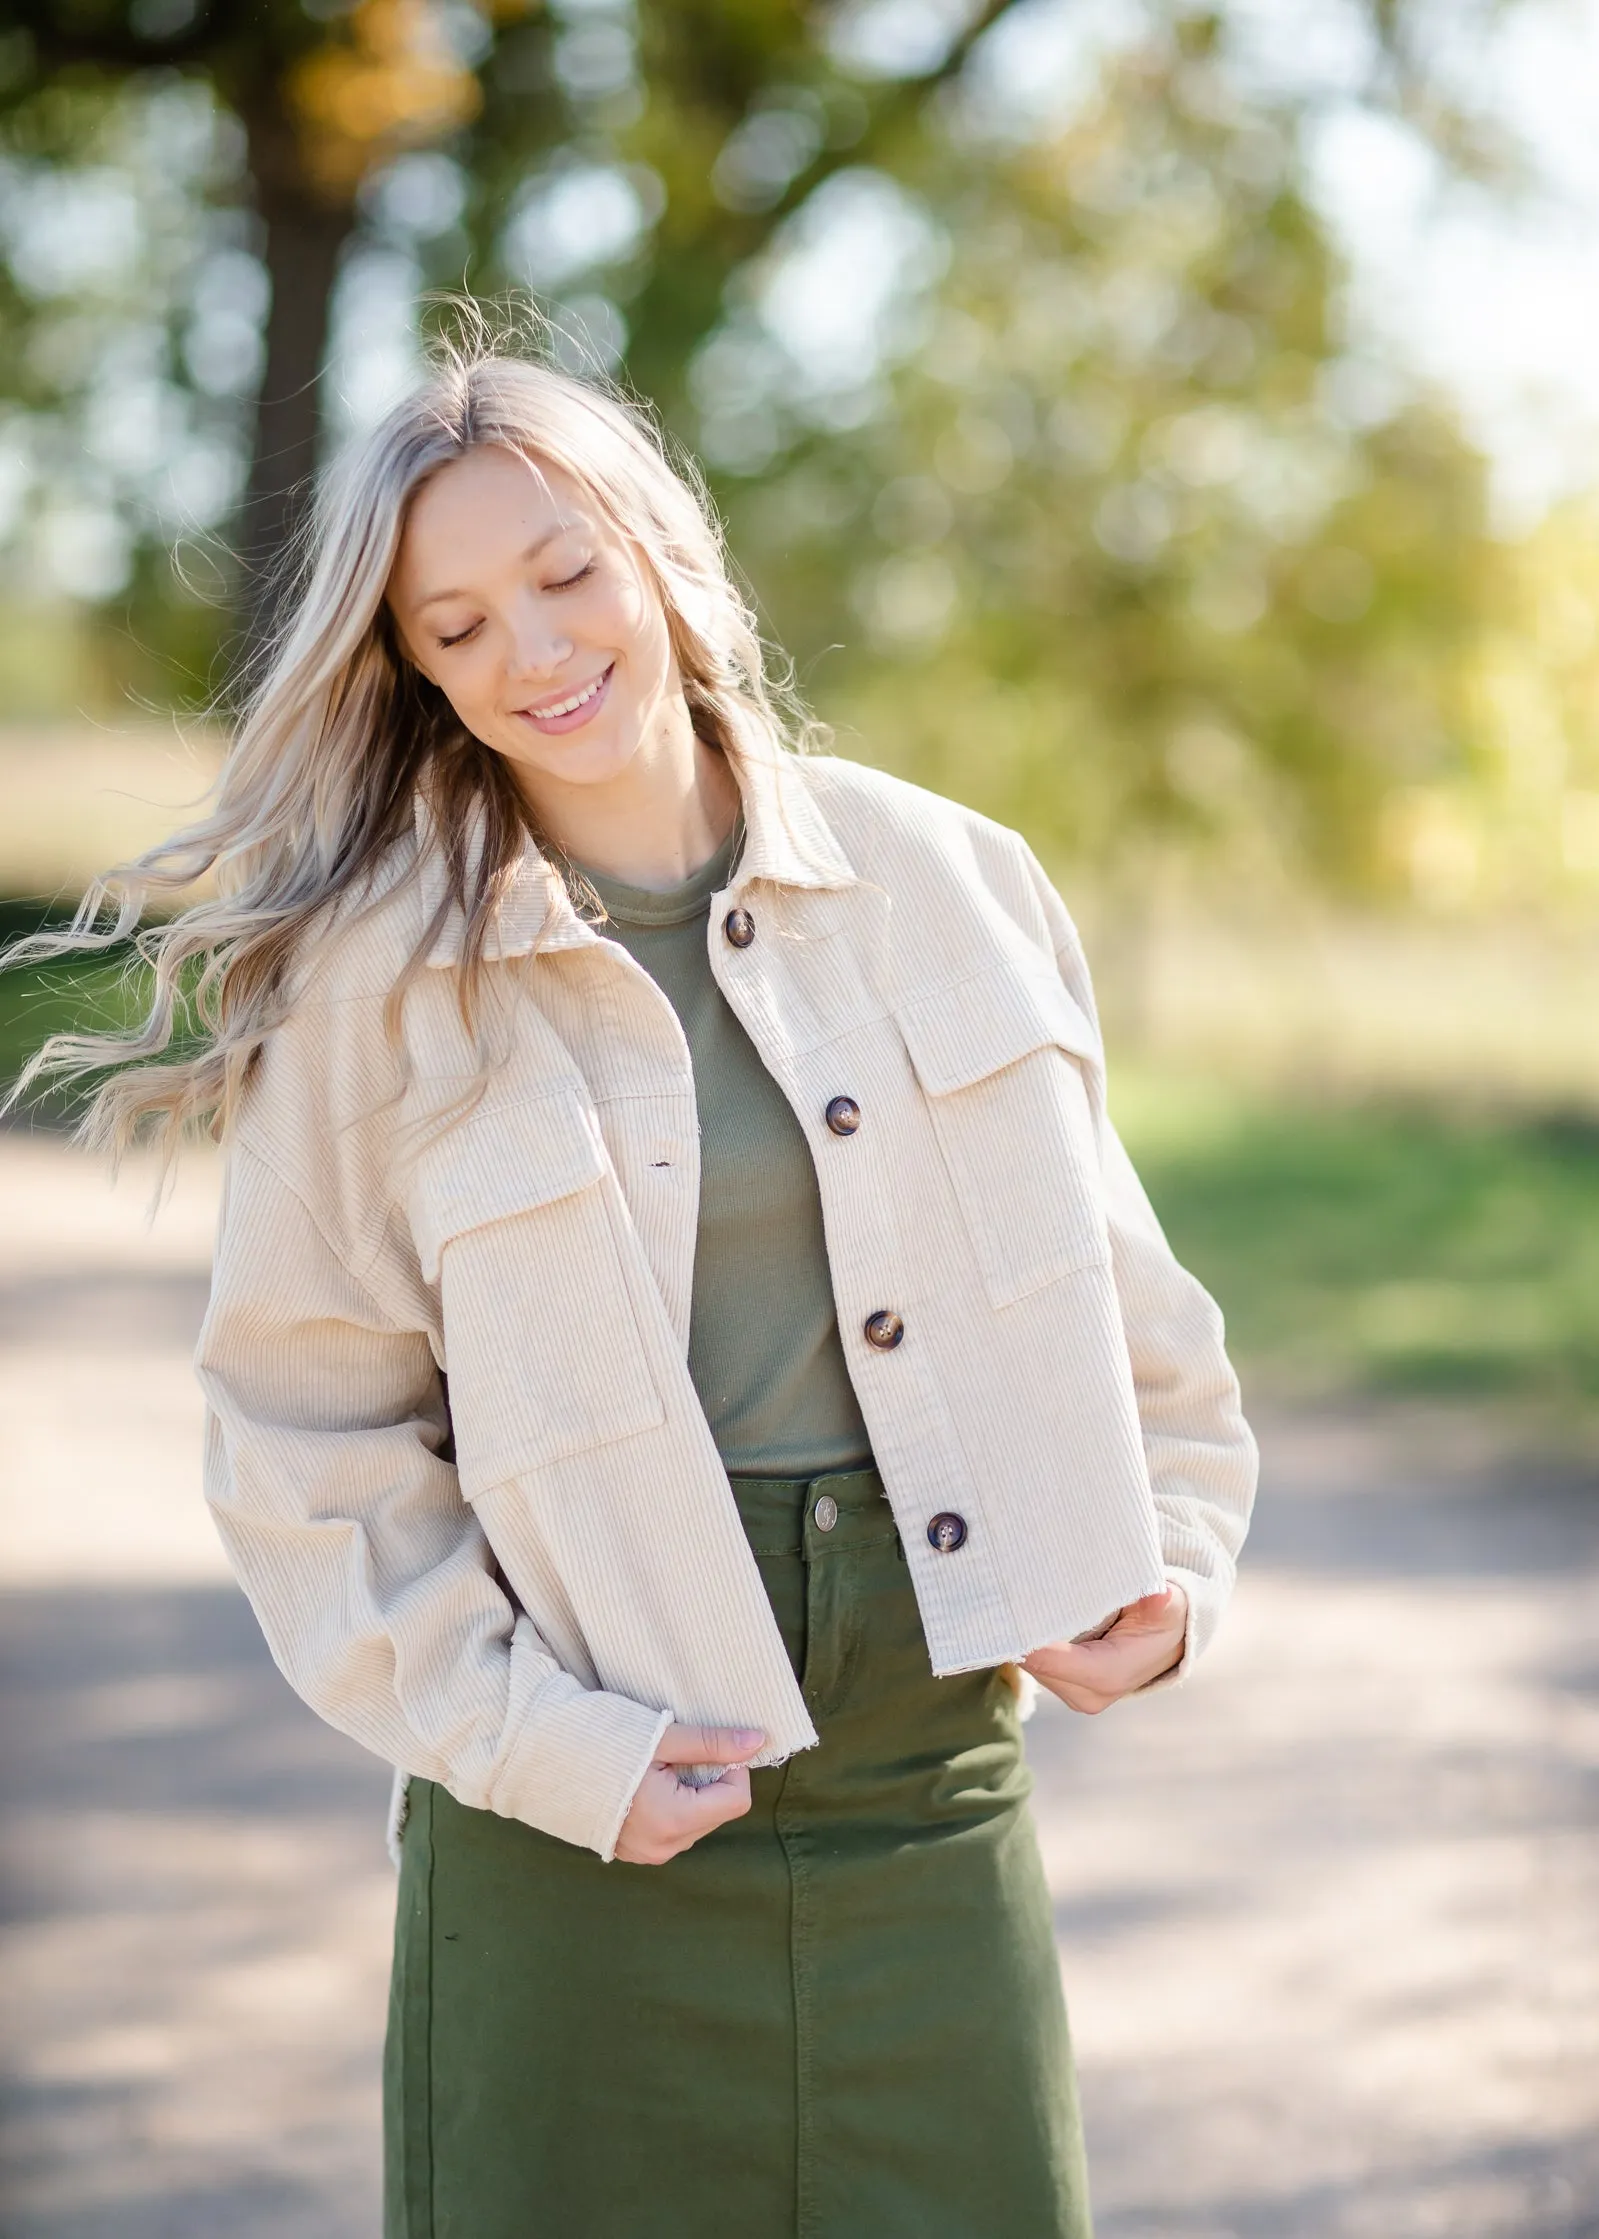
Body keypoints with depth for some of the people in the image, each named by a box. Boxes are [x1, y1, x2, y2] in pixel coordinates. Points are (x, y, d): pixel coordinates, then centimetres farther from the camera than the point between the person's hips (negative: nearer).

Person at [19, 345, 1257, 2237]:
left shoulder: (946, 881, 3)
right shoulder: (373, 986, -5)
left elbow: (1103, 1280, 14)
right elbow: (306, 1442, -3)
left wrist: (1172, 1553, 4)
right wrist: (537, 1741, -11)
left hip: (932, 1778, 3)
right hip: (589, 1834, -2)